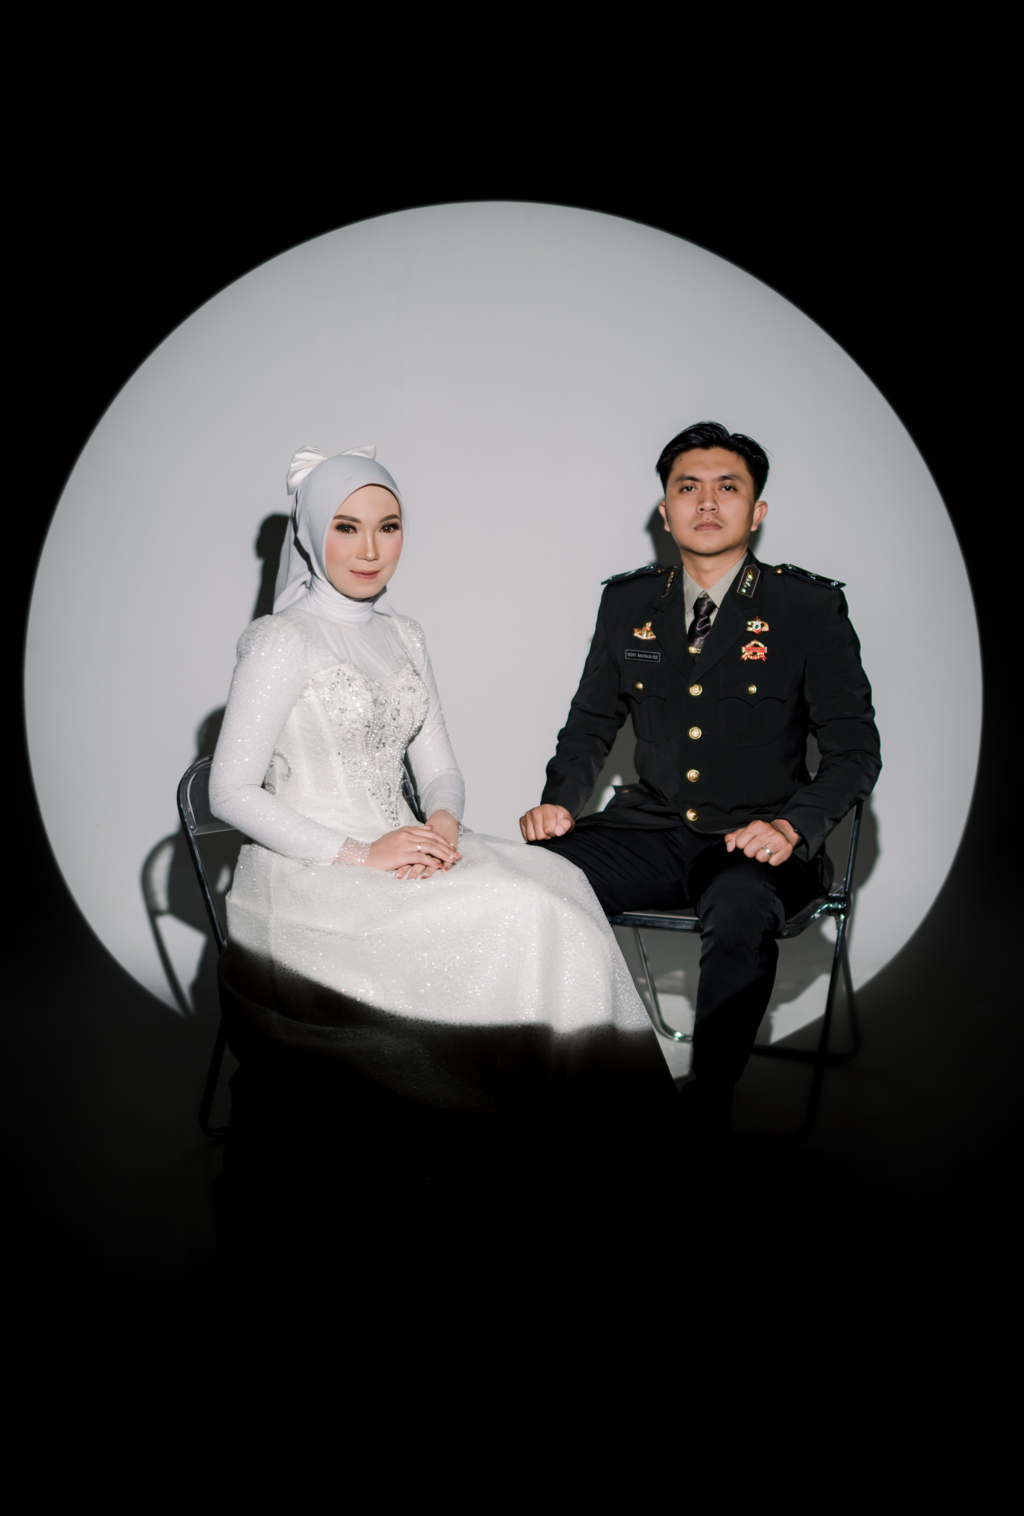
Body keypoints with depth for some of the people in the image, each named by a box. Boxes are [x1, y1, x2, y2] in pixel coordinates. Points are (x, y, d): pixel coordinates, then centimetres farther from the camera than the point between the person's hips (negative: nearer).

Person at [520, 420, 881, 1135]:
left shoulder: (810, 607, -1)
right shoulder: (627, 602, 10)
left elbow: (855, 748, -3)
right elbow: (591, 725, 16)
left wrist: (793, 826, -21)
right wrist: (560, 802, -4)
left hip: (757, 843, -3)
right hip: (651, 830, 4)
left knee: (741, 910, -37)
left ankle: (707, 1110, -20)